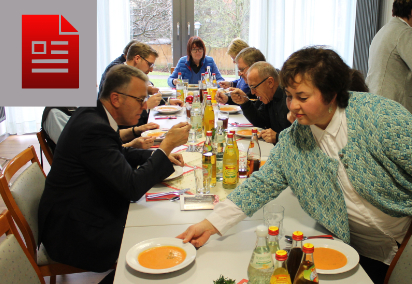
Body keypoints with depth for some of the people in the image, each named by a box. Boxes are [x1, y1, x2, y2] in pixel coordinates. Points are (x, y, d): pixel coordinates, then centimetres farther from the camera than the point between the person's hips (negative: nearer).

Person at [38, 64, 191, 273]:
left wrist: (159, 154, 4)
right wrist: (168, 145, -20)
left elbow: (119, 154, 20)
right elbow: (133, 188, -28)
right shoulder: (94, 128, -28)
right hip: (74, 236, -10)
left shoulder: (93, 114, 3)